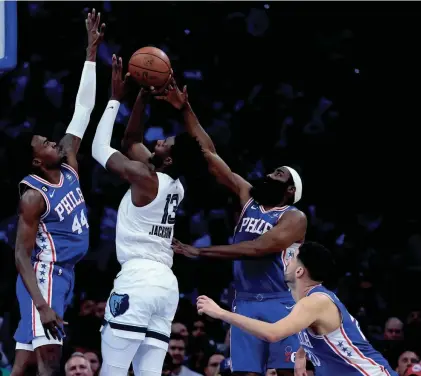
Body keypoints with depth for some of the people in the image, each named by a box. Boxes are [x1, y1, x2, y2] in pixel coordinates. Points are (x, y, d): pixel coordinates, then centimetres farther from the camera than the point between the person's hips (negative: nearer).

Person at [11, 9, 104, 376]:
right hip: (45, 276, -8)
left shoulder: (69, 168, 6)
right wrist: (42, 305, -28)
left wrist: (92, 51, 7)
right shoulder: (34, 196, -16)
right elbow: (22, 255, -17)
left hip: (63, 275, 8)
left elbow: (83, 111, 10)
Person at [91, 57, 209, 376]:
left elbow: (100, 149, 4)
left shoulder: (144, 177, -6)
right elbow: (132, 143, 28)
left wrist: (116, 98, 11)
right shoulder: (175, 187, 16)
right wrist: (142, 96, 25)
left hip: (138, 280, -8)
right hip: (166, 283, 8)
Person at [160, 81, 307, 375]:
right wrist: (185, 110, 8)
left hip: (281, 304, -5)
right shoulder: (248, 198, 15)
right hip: (245, 304, 5)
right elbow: (210, 155, 13)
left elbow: (257, 247, -18)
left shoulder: (294, 218, -4)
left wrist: (201, 251, -20)